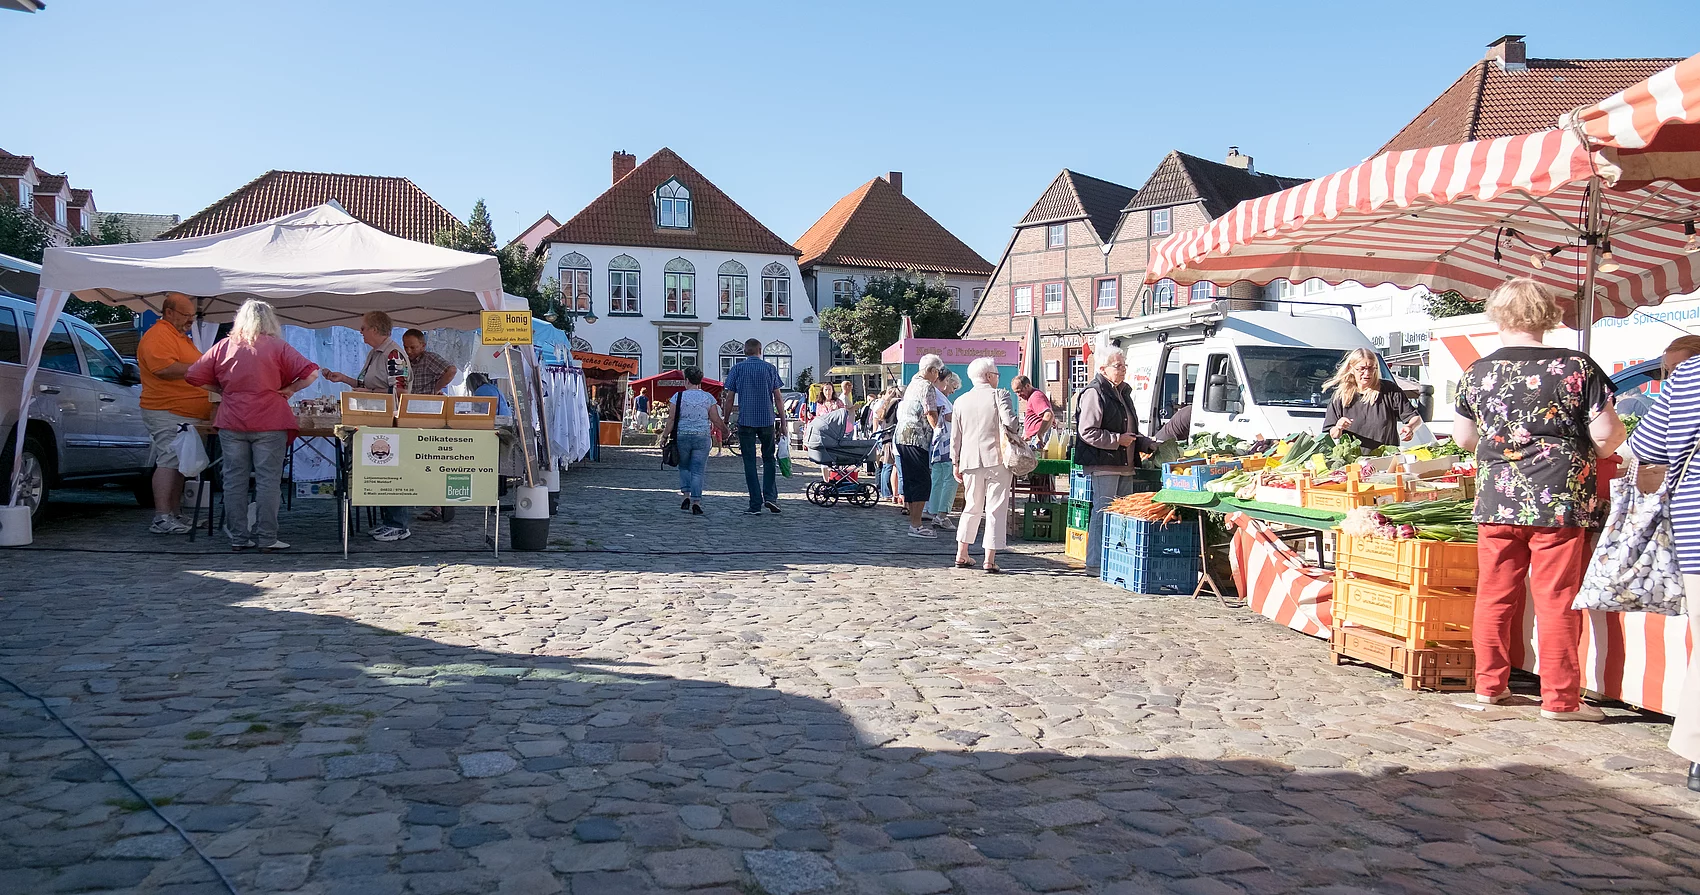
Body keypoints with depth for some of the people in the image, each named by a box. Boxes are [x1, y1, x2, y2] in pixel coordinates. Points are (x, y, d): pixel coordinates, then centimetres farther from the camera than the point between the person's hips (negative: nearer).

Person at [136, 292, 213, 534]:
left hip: (187, 415, 10)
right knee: (169, 462, -11)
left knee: (179, 464, 12)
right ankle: (162, 519, -11)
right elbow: (164, 368, -25)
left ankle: (175, 514, 18)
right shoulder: (158, 336, -11)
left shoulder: (180, 336, 23)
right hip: (168, 414, -10)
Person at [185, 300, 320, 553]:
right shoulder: (277, 347, -3)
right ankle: (266, 538, 1)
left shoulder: (224, 347, 5)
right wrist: (287, 390, 0)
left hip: (231, 423, 3)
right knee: (268, 480, 1)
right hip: (269, 423, -3)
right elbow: (311, 373, -10)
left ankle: (238, 537, 12)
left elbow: (193, 376, 8)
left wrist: (223, 390, 16)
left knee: (234, 480, 9)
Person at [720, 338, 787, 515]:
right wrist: (783, 423, 5)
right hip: (767, 421, 1)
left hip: (745, 422, -1)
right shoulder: (770, 368, 3)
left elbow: (729, 398, 0)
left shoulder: (737, 369, 1)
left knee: (750, 462, 3)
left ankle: (756, 504, 1)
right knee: (769, 459, 16)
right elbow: (778, 398, 1)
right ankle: (770, 496, 2)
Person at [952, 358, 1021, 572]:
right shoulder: (999, 395, -5)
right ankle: (990, 560, -3)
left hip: (970, 461, 5)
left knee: (972, 507, 18)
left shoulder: (961, 401, 9)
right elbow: (1010, 422, -19)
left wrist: (955, 463, 17)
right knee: (996, 509, 0)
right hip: (997, 460, -5)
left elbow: (955, 436, 10)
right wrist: (1015, 434, 2)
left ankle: (961, 554, 21)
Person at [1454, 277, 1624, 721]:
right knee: (1556, 600, 4)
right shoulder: (1577, 367, -7)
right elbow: (1606, 435, -7)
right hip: (1560, 501, -2)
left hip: (1496, 501, 3)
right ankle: (1560, 698, 11)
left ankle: (1489, 684, 21)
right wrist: (1583, 449, 15)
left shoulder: (1477, 372, 1)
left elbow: (1463, 438, 10)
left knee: (1494, 596, 12)